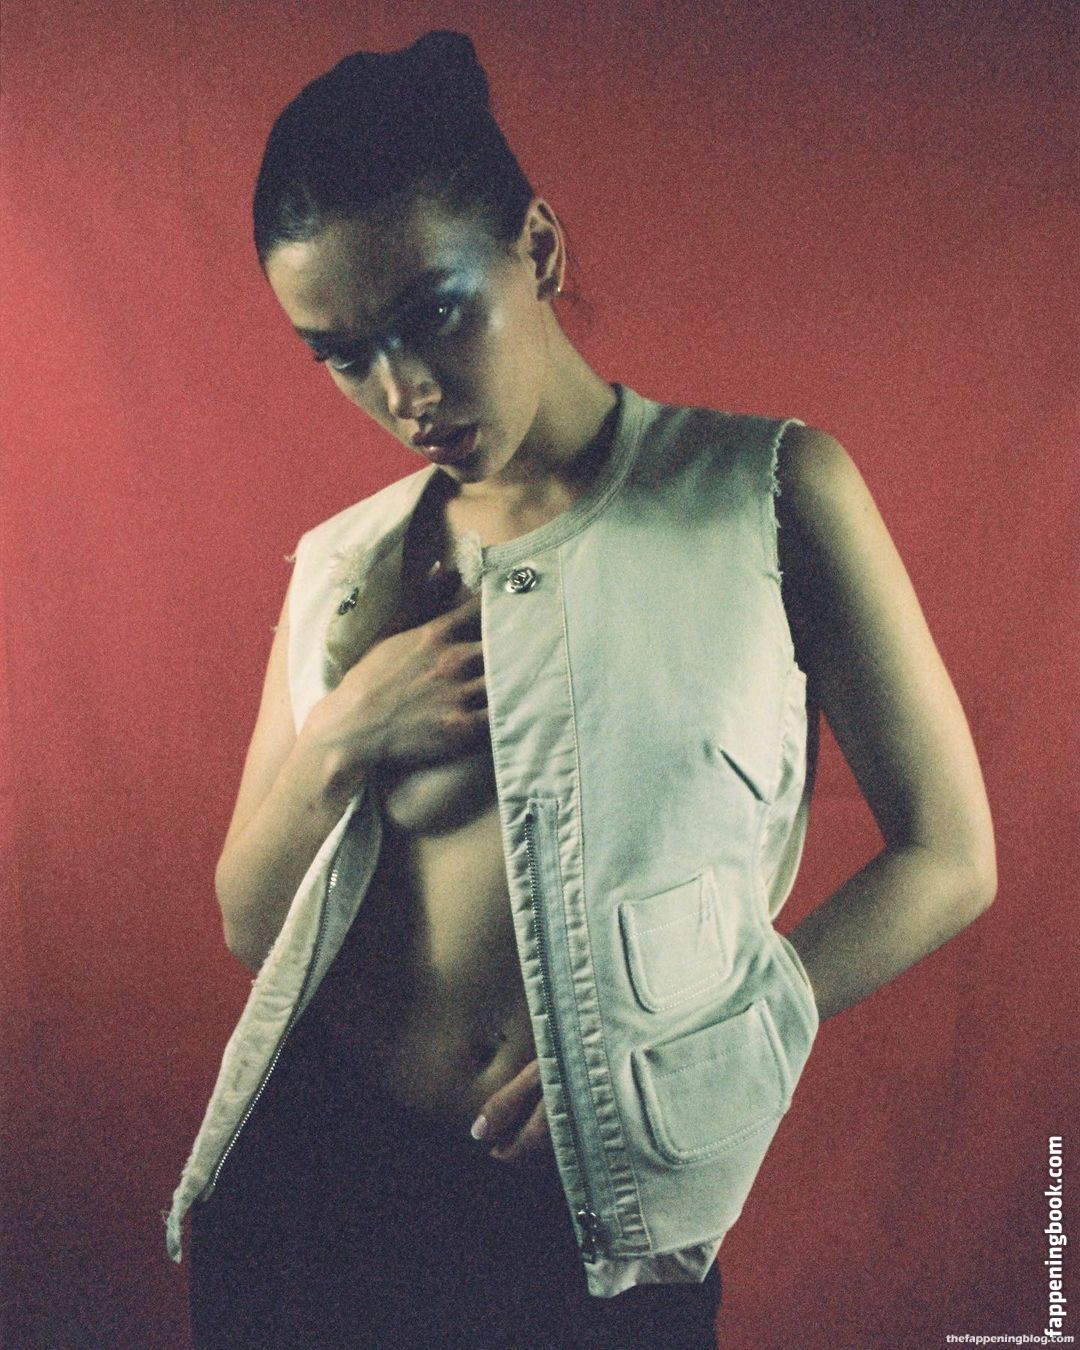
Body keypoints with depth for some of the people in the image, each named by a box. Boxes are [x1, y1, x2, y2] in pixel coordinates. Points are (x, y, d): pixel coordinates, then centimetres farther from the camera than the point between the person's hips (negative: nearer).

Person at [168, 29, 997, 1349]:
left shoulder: (767, 491, -6)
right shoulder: (342, 569, 4)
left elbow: (947, 858, -5)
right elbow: (248, 923, 7)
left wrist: (680, 1043, -14)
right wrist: (338, 740, -11)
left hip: (595, 1221, -2)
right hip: (310, 1177, 3)